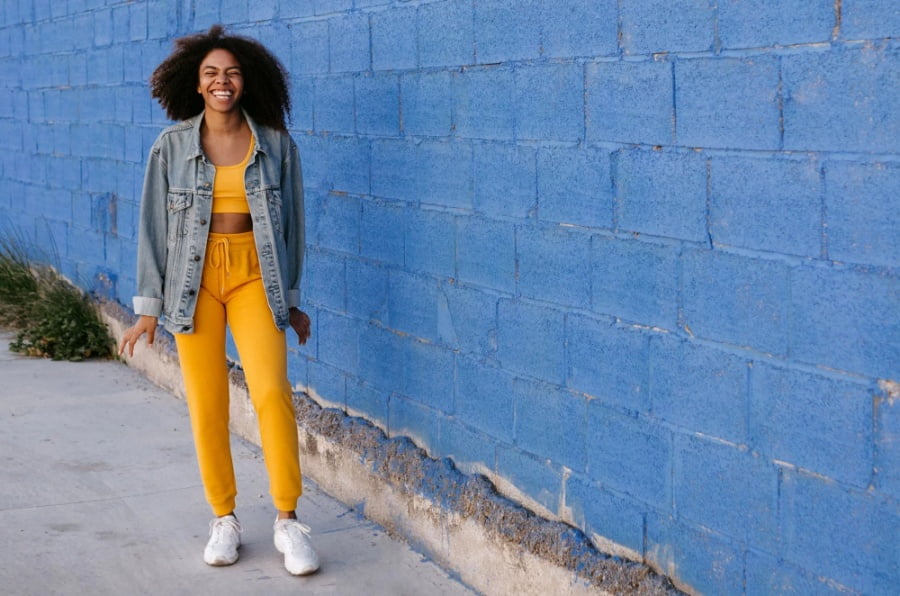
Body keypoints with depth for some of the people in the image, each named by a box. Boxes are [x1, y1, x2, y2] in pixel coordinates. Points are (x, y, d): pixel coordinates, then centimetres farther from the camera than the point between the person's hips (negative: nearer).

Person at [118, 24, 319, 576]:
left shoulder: (276, 145, 1)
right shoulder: (172, 147, 0)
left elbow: (290, 221, 9)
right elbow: (154, 226, 4)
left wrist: (290, 298, 12)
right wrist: (149, 307, 2)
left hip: (255, 278, 0)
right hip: (194, 280, 1)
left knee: (272, 390, -17)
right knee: (207, 404, 1)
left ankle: (288, 521, -7)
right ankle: (224, 519, 18)